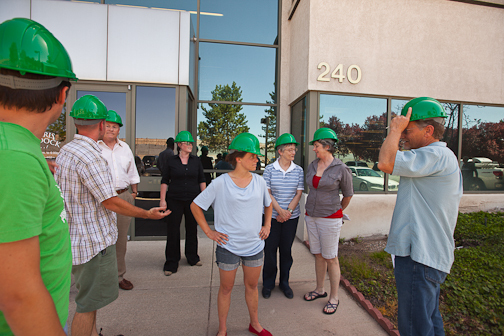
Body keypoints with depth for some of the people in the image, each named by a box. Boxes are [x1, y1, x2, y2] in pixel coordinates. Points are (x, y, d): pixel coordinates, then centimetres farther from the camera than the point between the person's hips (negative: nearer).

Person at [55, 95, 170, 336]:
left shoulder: (65, 151, 9)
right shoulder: (90, 156, -23)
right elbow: (111, 202, -23)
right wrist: (148, 214, -13)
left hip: (77, 237, 10)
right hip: (95, 241, -10)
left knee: (90, 297, 24)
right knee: (88, 303, 5)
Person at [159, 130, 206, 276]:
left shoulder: (196, 160, 5)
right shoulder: (171, 161, 1)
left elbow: (202, 180, 9)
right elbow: (164, 181, 3)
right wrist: (162, 199, -3)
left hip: (193, 199, 2)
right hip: (174, 200, -1)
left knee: (192, 228, 11)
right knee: (172, 230, 1)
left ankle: (192, 257, 30)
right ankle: (171, 263, 15)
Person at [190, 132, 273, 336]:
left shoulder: (259, 181, -1)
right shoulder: (220, 183, -13)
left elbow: (268, 204, 18)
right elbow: (195, 206, -4)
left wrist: (267, 225, 8)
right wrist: (208, 232, -6)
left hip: (254, 245, 4)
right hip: (228, 246, -3)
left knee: (252, 285, 20)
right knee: (226, 288, 13)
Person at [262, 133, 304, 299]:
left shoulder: (298, 170, 1)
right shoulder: (269, 169, -5)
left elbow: (298, 194, -1)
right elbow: (267, 193, -6)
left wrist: (288, 212, -11)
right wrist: (280, 211, -14)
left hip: (291, 216, 2)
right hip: (272, 215, -1)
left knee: (286, 250, 11)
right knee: (270, 249, 6)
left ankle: (284, 282, 30)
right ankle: (268, 283, 26)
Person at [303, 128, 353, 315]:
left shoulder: (341, 169, -11)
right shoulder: (312, 166, 5)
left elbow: (348, 195, 2)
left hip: (330, 218, -5)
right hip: (311, 216, 6)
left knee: (330, 258, 5)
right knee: (318, 255, 16)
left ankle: (334, 298, 21)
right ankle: (320, 290, 33)